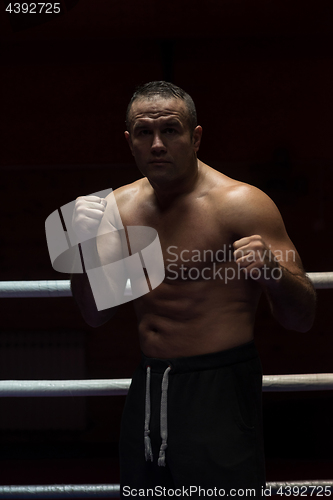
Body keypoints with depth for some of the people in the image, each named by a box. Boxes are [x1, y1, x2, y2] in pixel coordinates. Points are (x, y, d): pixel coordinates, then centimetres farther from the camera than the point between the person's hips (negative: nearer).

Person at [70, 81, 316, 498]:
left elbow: (301, 319, -13)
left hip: (219, 390, -6)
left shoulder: (240, 204, -11)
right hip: (147, 390, 6)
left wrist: (273, 272, -34)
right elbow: (96, 315, 9)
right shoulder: (120, 206, 6)